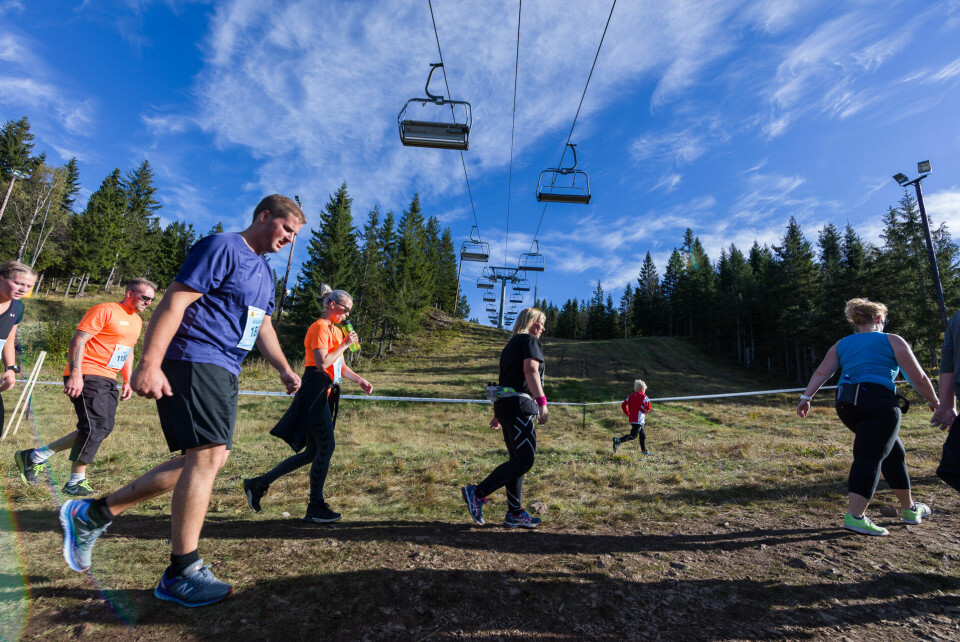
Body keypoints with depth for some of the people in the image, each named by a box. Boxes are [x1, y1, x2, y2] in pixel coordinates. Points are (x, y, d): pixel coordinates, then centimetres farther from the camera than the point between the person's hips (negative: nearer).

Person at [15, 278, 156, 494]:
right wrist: (75, 374, -23)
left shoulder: (137, 321, 17)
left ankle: (36, 456, 19)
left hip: (108, 380, 8)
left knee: (103, 428, 5)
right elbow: (77, 341, -15)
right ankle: (76, 482, 3)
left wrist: (127, 382, 18)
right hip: (87, 376, -8)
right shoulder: (104, 310, -9)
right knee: (95, 428, -12)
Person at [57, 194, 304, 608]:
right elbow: (174, 301, -16)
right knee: (208, 454, -11)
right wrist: (149, 363, -23)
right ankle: (182, 573, 1)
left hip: (223, 372, 10)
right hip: (193, 361, -10)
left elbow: (263, 325, 23)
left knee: (206, 458, 11)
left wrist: (284, 369, 13)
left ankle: (93, 514, 26)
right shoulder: (221, 248, -9)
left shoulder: (265, 272, 19)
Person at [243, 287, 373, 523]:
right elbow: (322, 363, -21)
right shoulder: (320, 327, -9)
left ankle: (259, 484, 22)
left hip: (324, 395, 10)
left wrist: (359, 380, 15)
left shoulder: (335, 330, 21)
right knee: (327, 445, -8)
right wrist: (345, 344, -12)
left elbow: (340, 365, 25)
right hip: (314, 392, -10)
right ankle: (315, 507, 4)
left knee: (313, 452, 11)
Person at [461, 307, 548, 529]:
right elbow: (530, 370, -17)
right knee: (525, 460, -9)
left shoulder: (512, 344, 25)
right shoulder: (530, 340, -1)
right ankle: (477, 493, -9)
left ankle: (514, 514, 16)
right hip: (519, 404, -10)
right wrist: (542, 402, -21)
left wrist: (499, 414, 25)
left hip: (504, 403, 10)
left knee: (518, 460, 12)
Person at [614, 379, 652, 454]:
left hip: (631, 419, 8)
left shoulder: (631, 397, 12)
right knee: (633, 436, -11)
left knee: (643, 434, 20)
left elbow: (623, 405, 7)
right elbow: (648, 408, -6)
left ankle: (644, 450, 26)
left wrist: (627, 413, 18)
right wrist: (648, 402, 12)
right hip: (638, 420, -8)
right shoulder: (644, 397, -4)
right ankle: (618, 440, -29)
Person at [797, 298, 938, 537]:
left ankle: (909, 508, 34)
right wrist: (934, 401, 20)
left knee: (893, 453, 23)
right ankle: (854, 515, -17)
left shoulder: (842, 344, 17)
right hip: (879, 401, -5)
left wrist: (806, 397, 6)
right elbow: (918, 378, 6)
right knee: (870, 456, -10)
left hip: (846, 404, 6)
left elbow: (821, 372, 8)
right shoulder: (892, 341, 7)